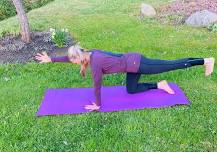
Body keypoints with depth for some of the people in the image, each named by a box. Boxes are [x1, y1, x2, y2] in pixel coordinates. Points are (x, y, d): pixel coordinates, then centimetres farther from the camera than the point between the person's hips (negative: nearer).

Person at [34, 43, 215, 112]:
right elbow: (69, 57, 15)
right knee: (131, 90, 21)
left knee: (173, 65, 4)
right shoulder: (91, 53, 4)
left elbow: (97, 86, -14)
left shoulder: (95, 64, -21)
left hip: (135, 64, -8)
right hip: (132, 60, 8)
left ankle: (206, 61, 20)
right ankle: (160, 85, 22)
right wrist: (51, 59, 18)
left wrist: (97, 105, -2)